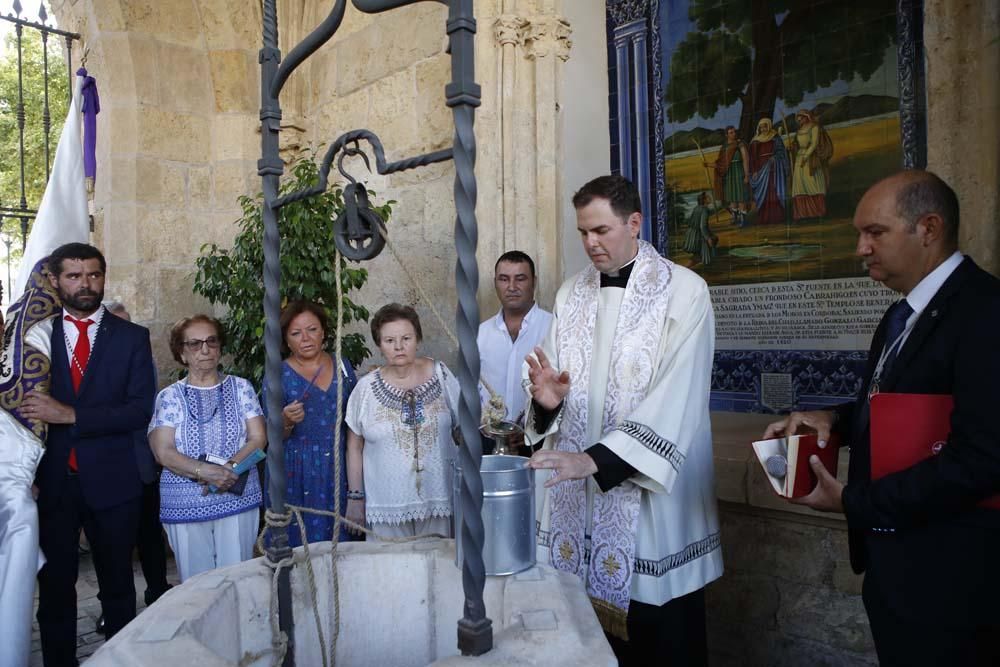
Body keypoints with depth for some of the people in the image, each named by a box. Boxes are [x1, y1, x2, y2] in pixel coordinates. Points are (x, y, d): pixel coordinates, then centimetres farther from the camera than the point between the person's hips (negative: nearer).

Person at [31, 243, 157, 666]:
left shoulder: (131, 337, 1)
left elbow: (140, 409, -9)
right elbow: (24, 404, 4)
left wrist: (70, 415, -18)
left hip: (111, 481, -1)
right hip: (52, 481, 1)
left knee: (117, 584, 11)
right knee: (55, 586, 9)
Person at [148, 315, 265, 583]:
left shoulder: (240, 388, 6)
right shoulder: (170, 396, 3)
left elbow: (258, 439, 1)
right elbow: (163, 452, -6)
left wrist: (229, 467, -16)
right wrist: (205, 471, -21)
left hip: (238, 498, 1)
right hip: (185, 505, 0)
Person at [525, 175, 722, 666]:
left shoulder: (683, 291, -8)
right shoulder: (570, 294, 9)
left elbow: (675, 400, -17)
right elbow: (553, 386, 10)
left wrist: (594, 459, -23)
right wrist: (548, 400, -14)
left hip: (652, 491, -4)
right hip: (577, 490, 4)